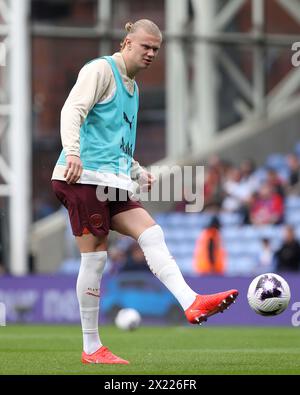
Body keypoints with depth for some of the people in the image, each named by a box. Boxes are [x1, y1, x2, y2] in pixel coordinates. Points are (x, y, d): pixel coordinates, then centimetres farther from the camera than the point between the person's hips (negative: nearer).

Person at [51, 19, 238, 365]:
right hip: (84, 177, -9)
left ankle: (191, 303, -22)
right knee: (94, 256, -7)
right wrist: (73, 152, -32)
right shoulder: (101, 70, -2)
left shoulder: (131, 87, 25)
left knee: (152, 234, -9)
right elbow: (73, 110, -16)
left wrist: (137, 171, 21)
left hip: (111, 182, 9)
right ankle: (91, 348, -2)